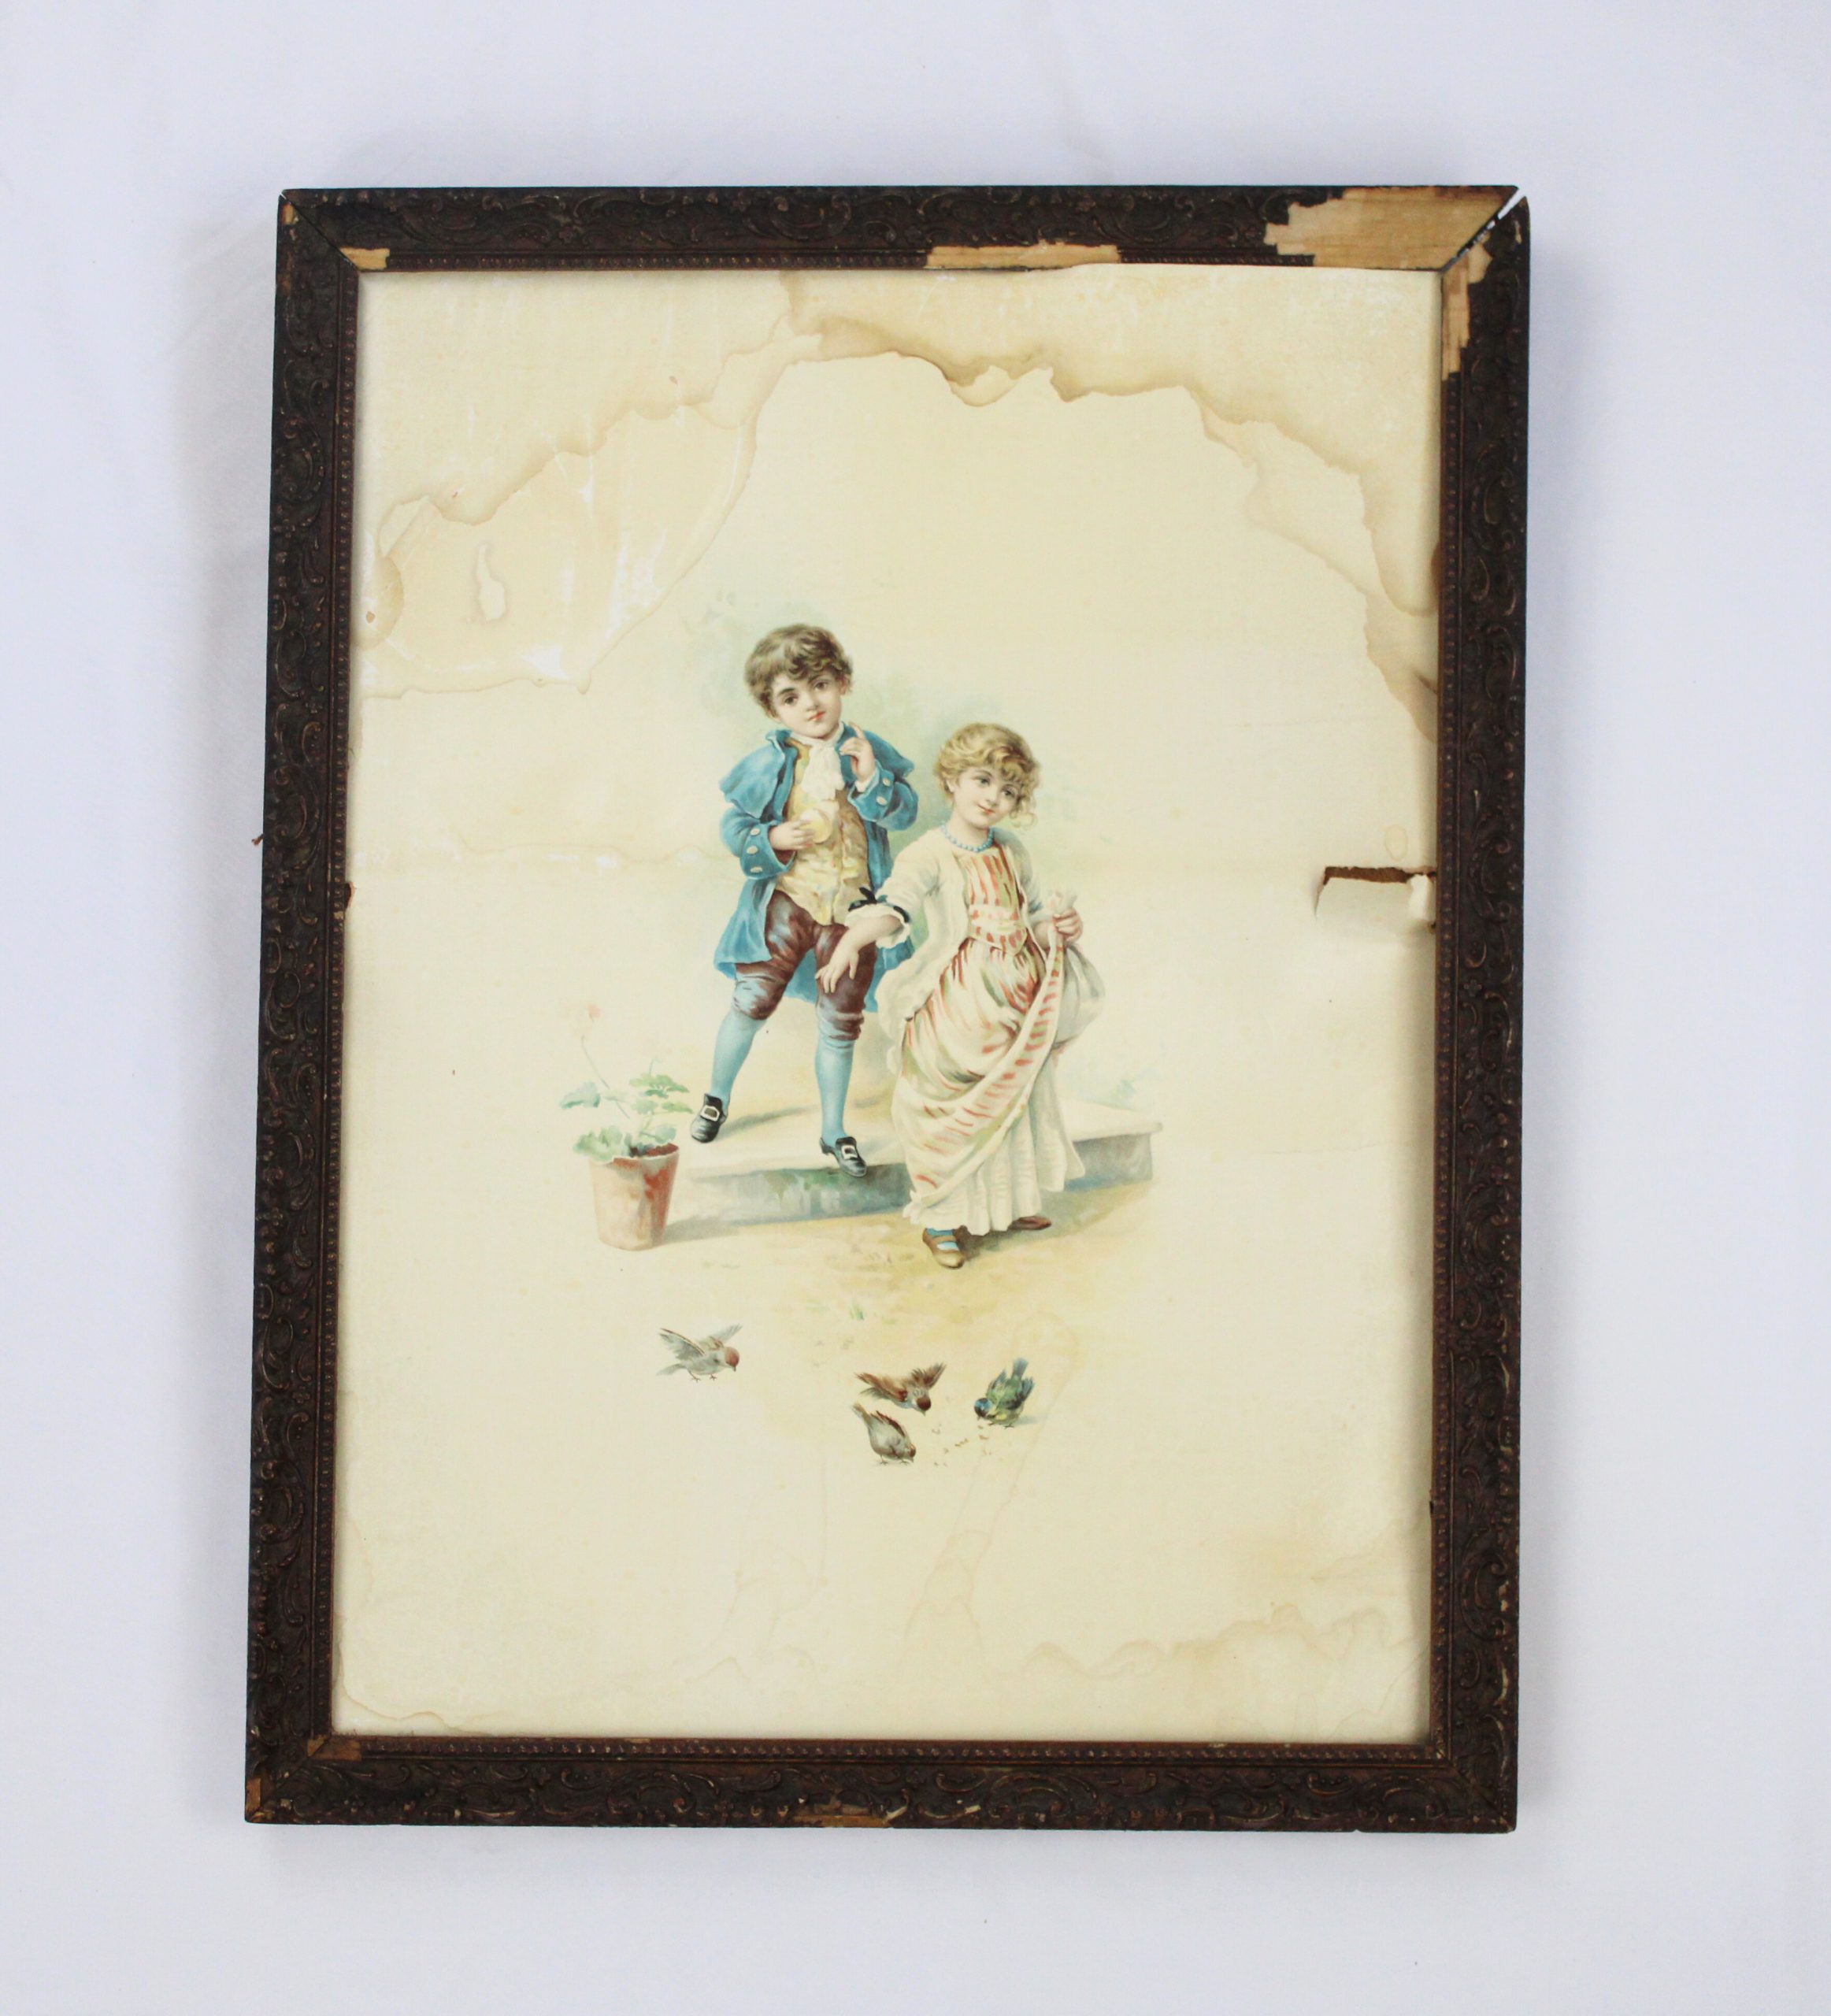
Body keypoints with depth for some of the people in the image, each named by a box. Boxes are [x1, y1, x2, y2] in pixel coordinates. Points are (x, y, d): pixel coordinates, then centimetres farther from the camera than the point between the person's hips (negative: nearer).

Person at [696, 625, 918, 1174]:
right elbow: (732, 822, -1)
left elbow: (906, 811, -3)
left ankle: (834, 1130, 24)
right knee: (753, 1000, -1)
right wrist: (770, 839, -19)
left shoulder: (868, 751, -1)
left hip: (852, 908, 1)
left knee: (840, 1022, 10)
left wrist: (872, 781, -20)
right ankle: (717, 1096, 25)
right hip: (788, 900, -1)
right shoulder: (769, 763, -6)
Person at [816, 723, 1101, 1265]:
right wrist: (852, 941, -48)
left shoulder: (1012, 851, 8)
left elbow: (1035, 913, 21)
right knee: (954, 1111, -2)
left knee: (1018, 1103, 17)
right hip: (958, 1011, -6)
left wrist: (1063, 925, -1)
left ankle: (1010, 1204, 34)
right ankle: (939, 1219, 14)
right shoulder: (930, 854, -13)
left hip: (1019, 1006, 6)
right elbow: (894, 905, -30)